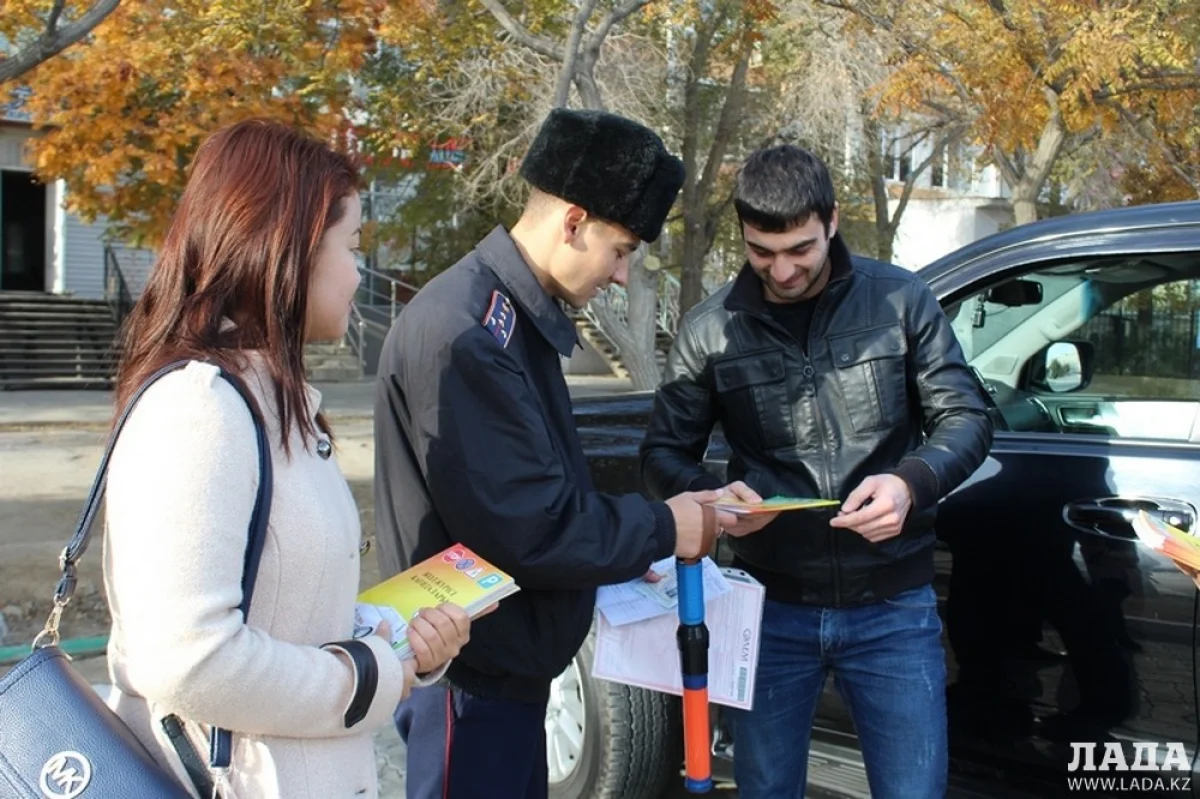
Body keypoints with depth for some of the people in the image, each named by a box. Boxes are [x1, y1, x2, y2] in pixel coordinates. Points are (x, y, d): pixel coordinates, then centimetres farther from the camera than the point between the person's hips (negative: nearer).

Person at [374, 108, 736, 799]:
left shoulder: (517, 316, 8)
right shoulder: (466, 331, -24)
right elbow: (522, 527, -27)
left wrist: (634, 533, 4)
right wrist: (661, 530, -15)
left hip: (506, 663, 10)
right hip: (472, 677, -10)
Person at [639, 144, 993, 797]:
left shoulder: (900, 300, -4)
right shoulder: (709, 329, -2)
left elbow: (966, 419, -1)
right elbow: (664, 453, 3)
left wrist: (910, 483, -22)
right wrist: (709, 496, -20)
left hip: (891, 606, -1)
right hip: (771, 605, 1)